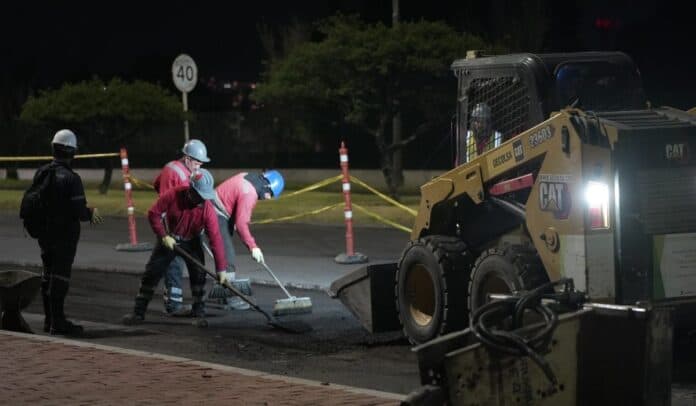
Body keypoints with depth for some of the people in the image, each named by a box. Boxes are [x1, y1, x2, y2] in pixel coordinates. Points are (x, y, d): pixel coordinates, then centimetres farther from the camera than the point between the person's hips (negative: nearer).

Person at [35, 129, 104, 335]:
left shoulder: (41, 173, 3)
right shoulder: (71, 178, -18)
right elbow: (79, 211, -22)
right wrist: (91, 213, 1)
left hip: (45, 232, 7)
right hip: (65, 234, -7)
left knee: (48, 275, 15)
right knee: (60, 277, -3)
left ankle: (49, 320, 21)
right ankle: (58, 322, -2)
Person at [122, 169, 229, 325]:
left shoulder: (208, 209, -29)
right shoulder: (173, 196, -30)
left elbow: (215, 239, -30)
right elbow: (153, 213, -17)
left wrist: (222, 269, -32)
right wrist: (163, 236, -23)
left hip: (191, 242, 0)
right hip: (168, 239, 0)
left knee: (198, 272, -10)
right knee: (152, 272, -2)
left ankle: (198, 309, 11)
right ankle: (138, 311, 4)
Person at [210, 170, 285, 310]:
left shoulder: (248, 177, 4)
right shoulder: (249, 193, -24)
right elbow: (241, 223, -25)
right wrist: (253, 247, -21)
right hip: (218, 217, -11)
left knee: (226, 255, 16)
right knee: (227, 256, -11)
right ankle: (231, 297, -10)